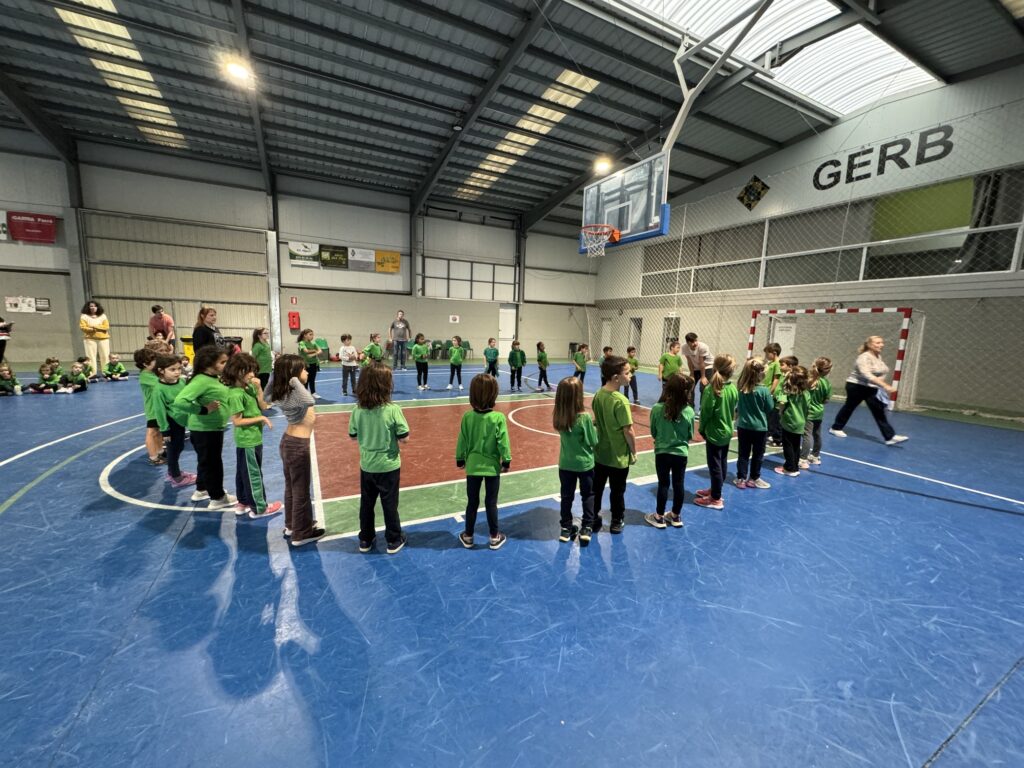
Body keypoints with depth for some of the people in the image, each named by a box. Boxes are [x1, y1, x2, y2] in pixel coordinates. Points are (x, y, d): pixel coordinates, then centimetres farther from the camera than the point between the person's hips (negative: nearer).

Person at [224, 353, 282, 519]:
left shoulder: (249, 387, 2)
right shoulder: (236, 394, -22)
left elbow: (263, 407, 2)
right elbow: (237, 421, -21)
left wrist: (258, 389, -9)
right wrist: (260, 418, -17)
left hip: (253, 438, 9)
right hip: (247, 441, -9)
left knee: (243, 472, 20)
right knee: (254, 474, 3)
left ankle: (243, 502, 35)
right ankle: (259, 508, 16)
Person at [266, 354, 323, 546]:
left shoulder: (281, 393, 1)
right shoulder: (294, 394, -25)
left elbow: (266, 396, 23)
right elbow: (309, 402, -47)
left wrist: (276, 374, 11)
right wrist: (295, 381, -33)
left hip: (288, 442, 9)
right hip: (298, 445, -9)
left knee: (291, 487, 22)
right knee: (301, 491, 6)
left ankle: (291, 525, 38)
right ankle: (302, 534, 20)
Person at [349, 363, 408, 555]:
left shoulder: (358, 410, -11)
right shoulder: (393, 410, -22)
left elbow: (353, 436, 2)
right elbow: (404, 438, -17)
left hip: (367, 466, 3)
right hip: (389, 466, -3)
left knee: (366, 503, 19)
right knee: (389, 504, 12)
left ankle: (365, 540, 35)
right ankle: (394, 541, 28)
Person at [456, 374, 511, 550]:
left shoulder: (467, 416, -10)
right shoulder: (498, 418, -17)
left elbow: (462, 441, -1)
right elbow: (503, 442, -12)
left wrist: (460, 459, 13)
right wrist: (506, 461, 1)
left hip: (473, 465, 2)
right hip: (492, 466, -2)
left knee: (472, 502, 15)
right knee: (491, 503, 12)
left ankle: (468, 536, 30)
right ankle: (494, 537, 26)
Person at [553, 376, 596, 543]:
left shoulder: (558, 416, -10)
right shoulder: (584, 417, -24)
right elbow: (593, 442, -15)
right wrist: (593, 426, 3)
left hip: (565, 464, 3)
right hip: (584, 464, -3)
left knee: (567, 496, 17)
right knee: (588, 495, 19)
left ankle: (566, 529, 27)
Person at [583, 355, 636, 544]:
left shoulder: (598, 394, -4)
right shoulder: (621, 401, -24)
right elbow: (628, 431, -20)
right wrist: (634, 452, -6)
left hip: (600, 453, 5)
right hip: (619, 456, -5)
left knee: (595, 490, 15)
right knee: (617, 491, 16)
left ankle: (588, 524, 21)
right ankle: (617, 522, 35)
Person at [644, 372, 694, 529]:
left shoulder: (657, 408, -17)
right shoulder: (689, 411, -12)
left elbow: (653, 432, -4)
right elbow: (690, 436, 1)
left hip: (662, 452, -1)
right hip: (681, 453, 1)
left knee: (663, 484, 11)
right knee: (678, 485, 15)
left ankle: (659, 517, 23)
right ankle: (676, 516, 31)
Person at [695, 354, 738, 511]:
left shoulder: (711, 389, -22)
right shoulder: (733, 389, -3)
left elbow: (705, 412, -17)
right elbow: (733, 409, 6)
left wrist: (702, 429, -2)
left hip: (713, 432, -7)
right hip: (727, 431, 7)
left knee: (715, 465, 3)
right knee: (722, 463, 19)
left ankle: (716, 499, 13)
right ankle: (715, 490, 36)